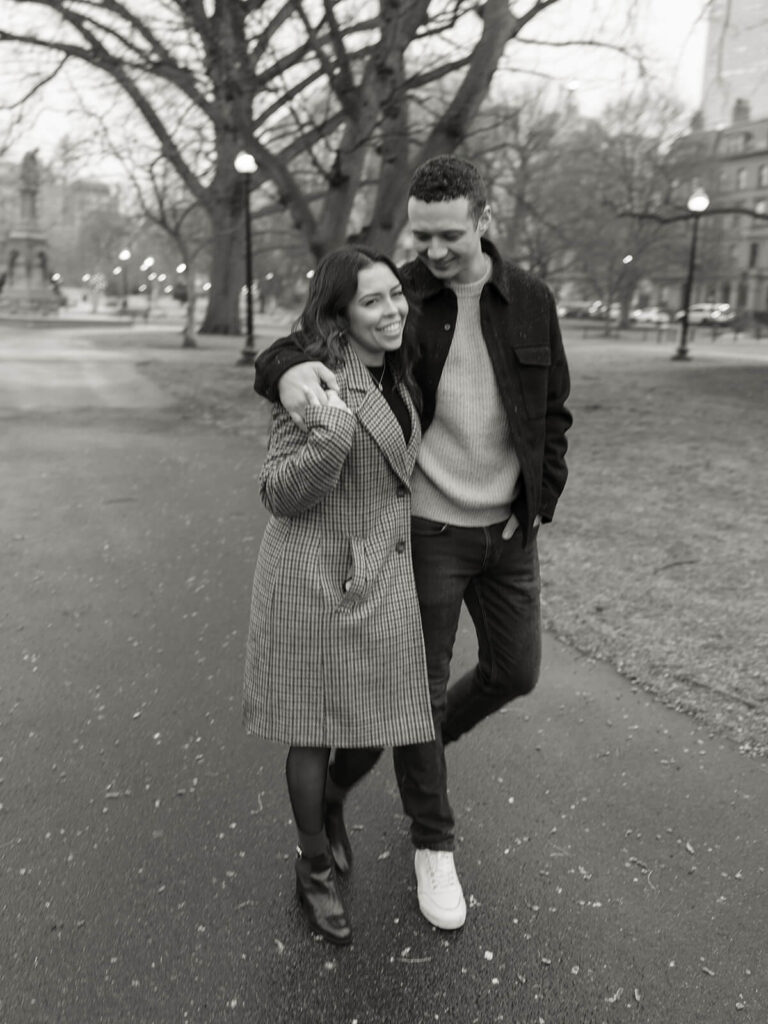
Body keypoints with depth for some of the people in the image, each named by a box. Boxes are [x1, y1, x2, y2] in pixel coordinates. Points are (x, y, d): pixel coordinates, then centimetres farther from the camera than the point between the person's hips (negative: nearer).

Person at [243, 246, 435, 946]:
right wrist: (329, 438, -32)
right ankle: (316, 869, 32)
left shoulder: (396, 374, 8)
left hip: (384, 578, 7)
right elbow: (281, 494, -16)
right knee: (316, 730, 9)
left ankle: (332, 802, 46)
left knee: (376, 728, 13)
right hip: (317, 577, -7)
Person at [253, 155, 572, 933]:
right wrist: (290, 372, -38)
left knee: (515, 672, 13)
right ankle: (433, 843, 24)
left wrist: (538, 505, -3)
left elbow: (552, 413, 7)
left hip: (505, 529, 4)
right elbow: (285, 351, -13)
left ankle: (427, 737, 44)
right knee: (420, 685, 4)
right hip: (424, 527, -3)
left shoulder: (530, 301, -2)